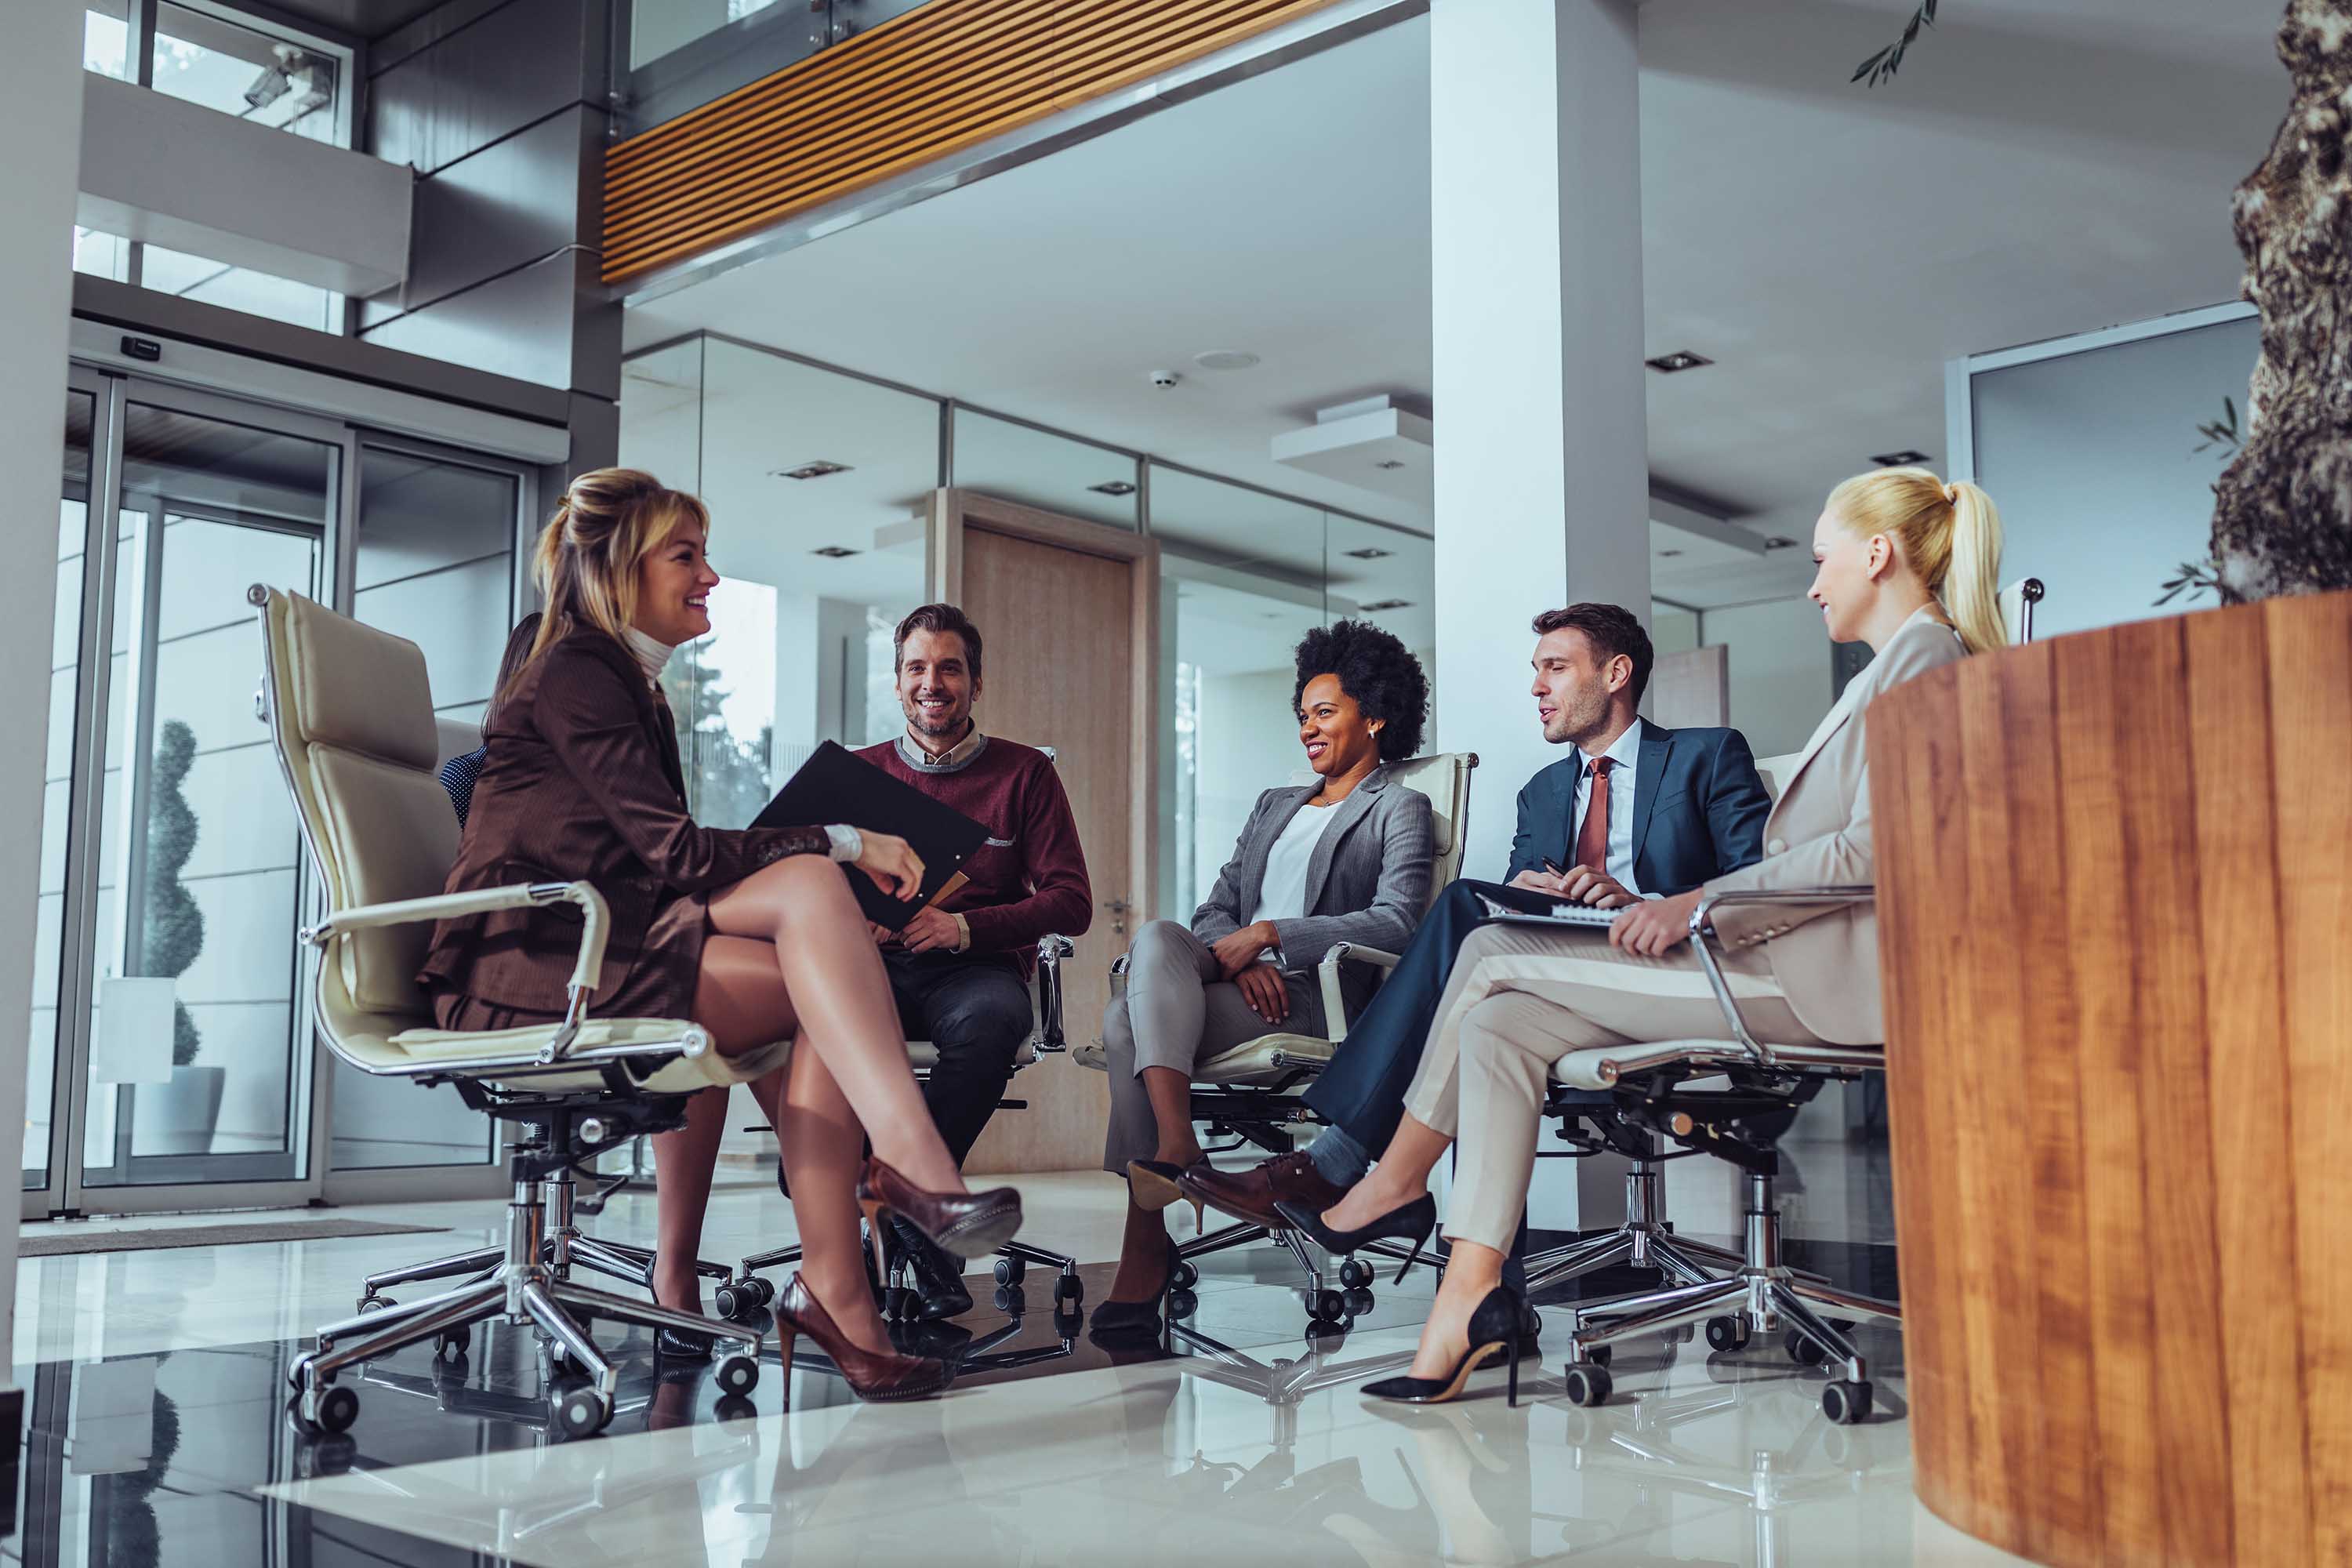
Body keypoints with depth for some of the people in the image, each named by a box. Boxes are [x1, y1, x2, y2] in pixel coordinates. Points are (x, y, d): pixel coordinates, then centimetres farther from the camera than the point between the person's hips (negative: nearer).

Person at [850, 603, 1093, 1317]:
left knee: (989, 1018, -39)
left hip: (977, 969, -2)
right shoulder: (861, 774, 18)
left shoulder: (1025, 772, 11)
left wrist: (965, 927, -14)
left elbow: (1071, 902, 2)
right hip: (875, 966, 2)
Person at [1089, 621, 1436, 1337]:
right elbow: (1215, 909, 19)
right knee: (1159, 938, -30)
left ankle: (1144, 1252, -32)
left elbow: (1396, 922, -8)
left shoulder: (1399, 809, 9)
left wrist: (1268, 934, -14)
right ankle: (1176, 1150, -37)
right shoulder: (1274, 806, 30)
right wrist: (1236, 959, -6)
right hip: (1238, 983, 6)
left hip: (1311, 996, -6)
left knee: (1130, 1024, -29)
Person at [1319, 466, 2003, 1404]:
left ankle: (1394, 1181, 4)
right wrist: (1684, 908, 12)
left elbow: (1874, 851, -18)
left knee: (1495, 956, -10)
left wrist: (1704, 901, -16)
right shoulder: (1898, 667, 25)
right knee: (1502, 1024, -3)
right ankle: (1468, 1298, -7)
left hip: (1827, 976, -10)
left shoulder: (1921, 656, -6)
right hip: (1799, 962, 10)